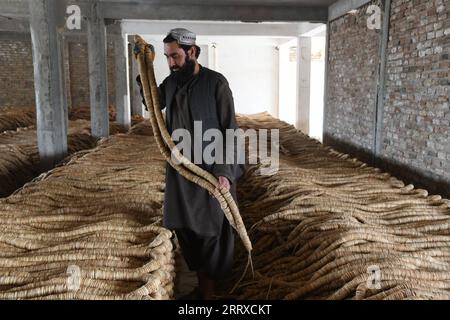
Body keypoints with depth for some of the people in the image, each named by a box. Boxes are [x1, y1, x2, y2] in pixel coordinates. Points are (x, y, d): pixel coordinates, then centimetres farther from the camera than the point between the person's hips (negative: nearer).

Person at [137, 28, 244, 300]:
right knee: (184, 228, 12)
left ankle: (210, 290, 23)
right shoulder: (171, 82, 6)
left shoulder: (216, 83, -11)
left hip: (210, 170, -6)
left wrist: (224, 171, -19)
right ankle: (201, 285, 30)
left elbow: (230, 130, -11)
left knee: (210, 232, 6)